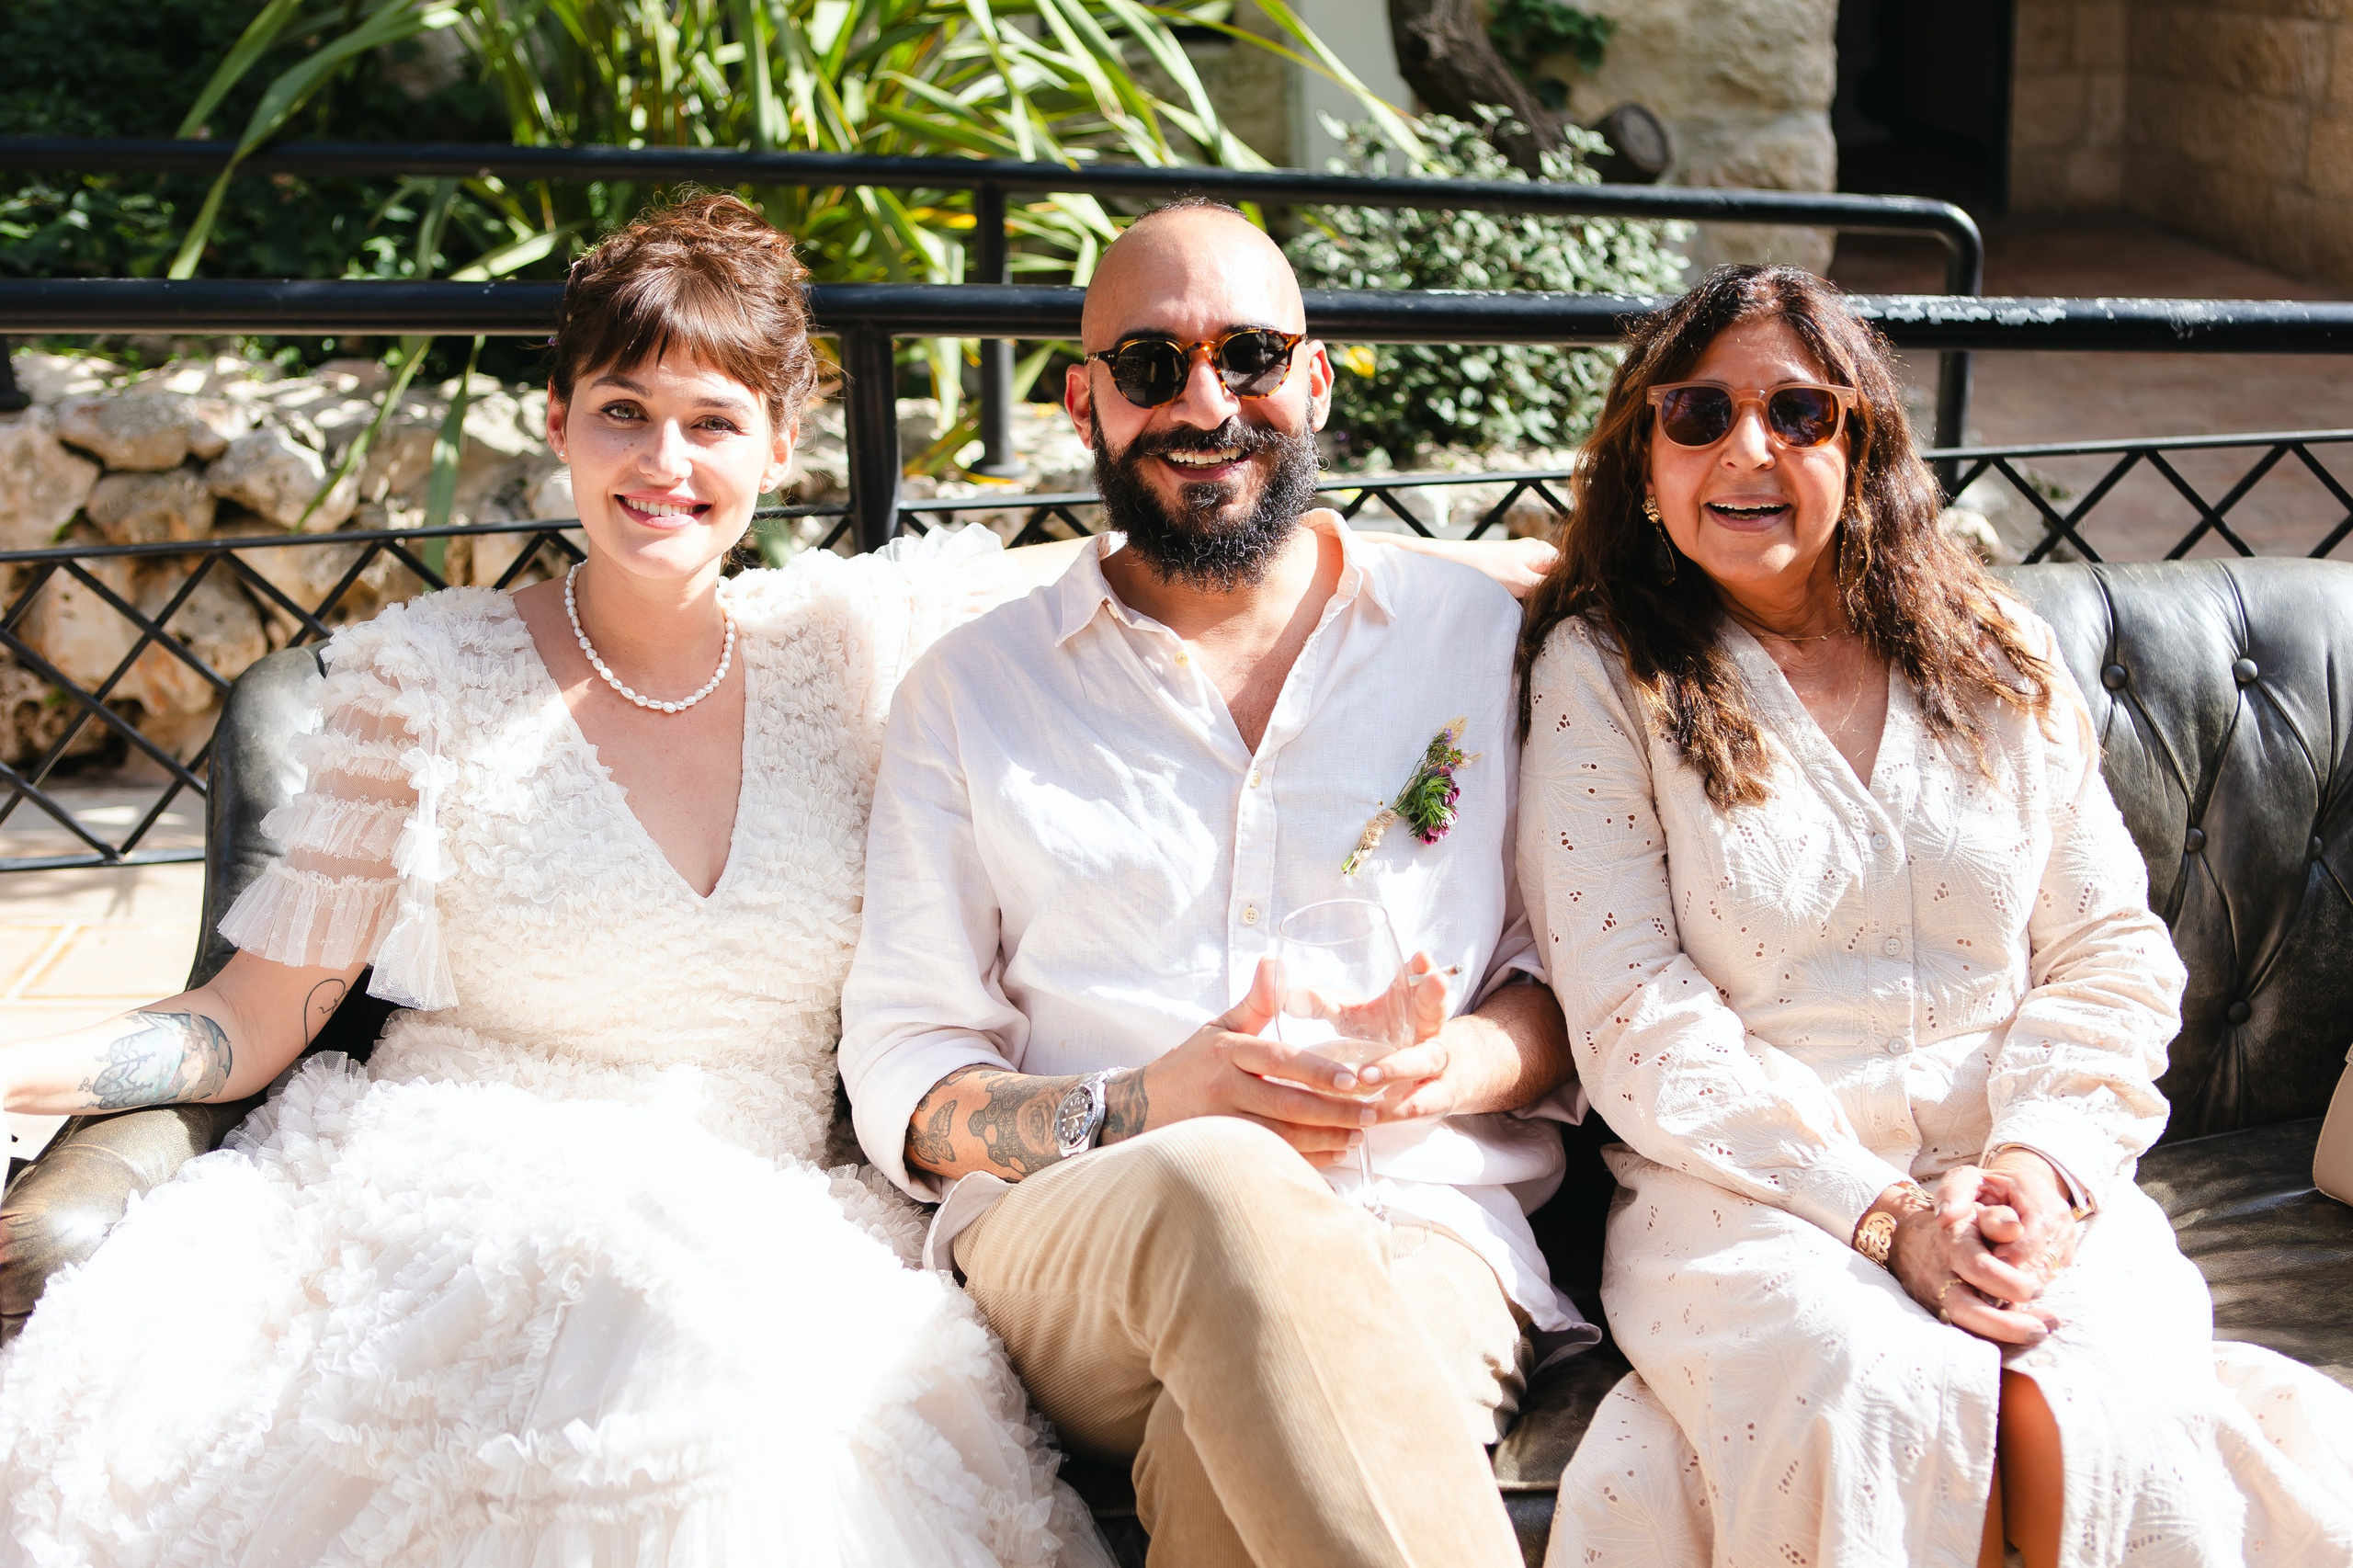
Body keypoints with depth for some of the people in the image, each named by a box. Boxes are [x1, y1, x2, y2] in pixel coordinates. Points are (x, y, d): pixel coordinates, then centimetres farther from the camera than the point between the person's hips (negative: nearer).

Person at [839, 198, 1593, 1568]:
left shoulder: (1481, 638, 15)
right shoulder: (972, 688, 14)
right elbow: (901, 1070, 9)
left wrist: (1447, 1066, -7)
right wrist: (1134, 1117, -12)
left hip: (1422, 1220, -1)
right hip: (1065, 1239, 1)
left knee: (1231, 1452, -38)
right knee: (1224, 1189, -37)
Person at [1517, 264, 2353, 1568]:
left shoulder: (1996, 661, 13)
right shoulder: (1600, 673, 2)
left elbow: (2113, 955, 11)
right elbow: (1636, 1022, -5)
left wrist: (2041, 1157, -9)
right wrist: (1880, 1210, -15)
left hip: (2024, 1184, 2)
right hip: (1745, 1196, -2)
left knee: (2120, 1432, -30)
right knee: (1870, 1408, -34)